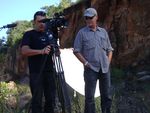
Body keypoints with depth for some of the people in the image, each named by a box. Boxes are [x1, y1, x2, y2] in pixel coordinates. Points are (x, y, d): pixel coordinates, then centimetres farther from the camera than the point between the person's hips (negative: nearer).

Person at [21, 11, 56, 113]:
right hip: (36, 73, -5)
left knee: (51, 99, 7)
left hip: (49, 71, 5)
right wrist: (41, 51, -27)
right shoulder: (29, 34, 0)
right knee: (37, 100, -2)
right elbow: (24, 51, -14)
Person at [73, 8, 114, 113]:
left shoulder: (103, 32, 12)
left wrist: (108, 62, 4)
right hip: (91, 68, -4)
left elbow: (109, 49, 17)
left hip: (105, 68, 4)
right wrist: (85, 63, -9)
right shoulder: (82, 32, 1)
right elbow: (76, 51, -2)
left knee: (107, 95, 10)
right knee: (90, 96, -1)